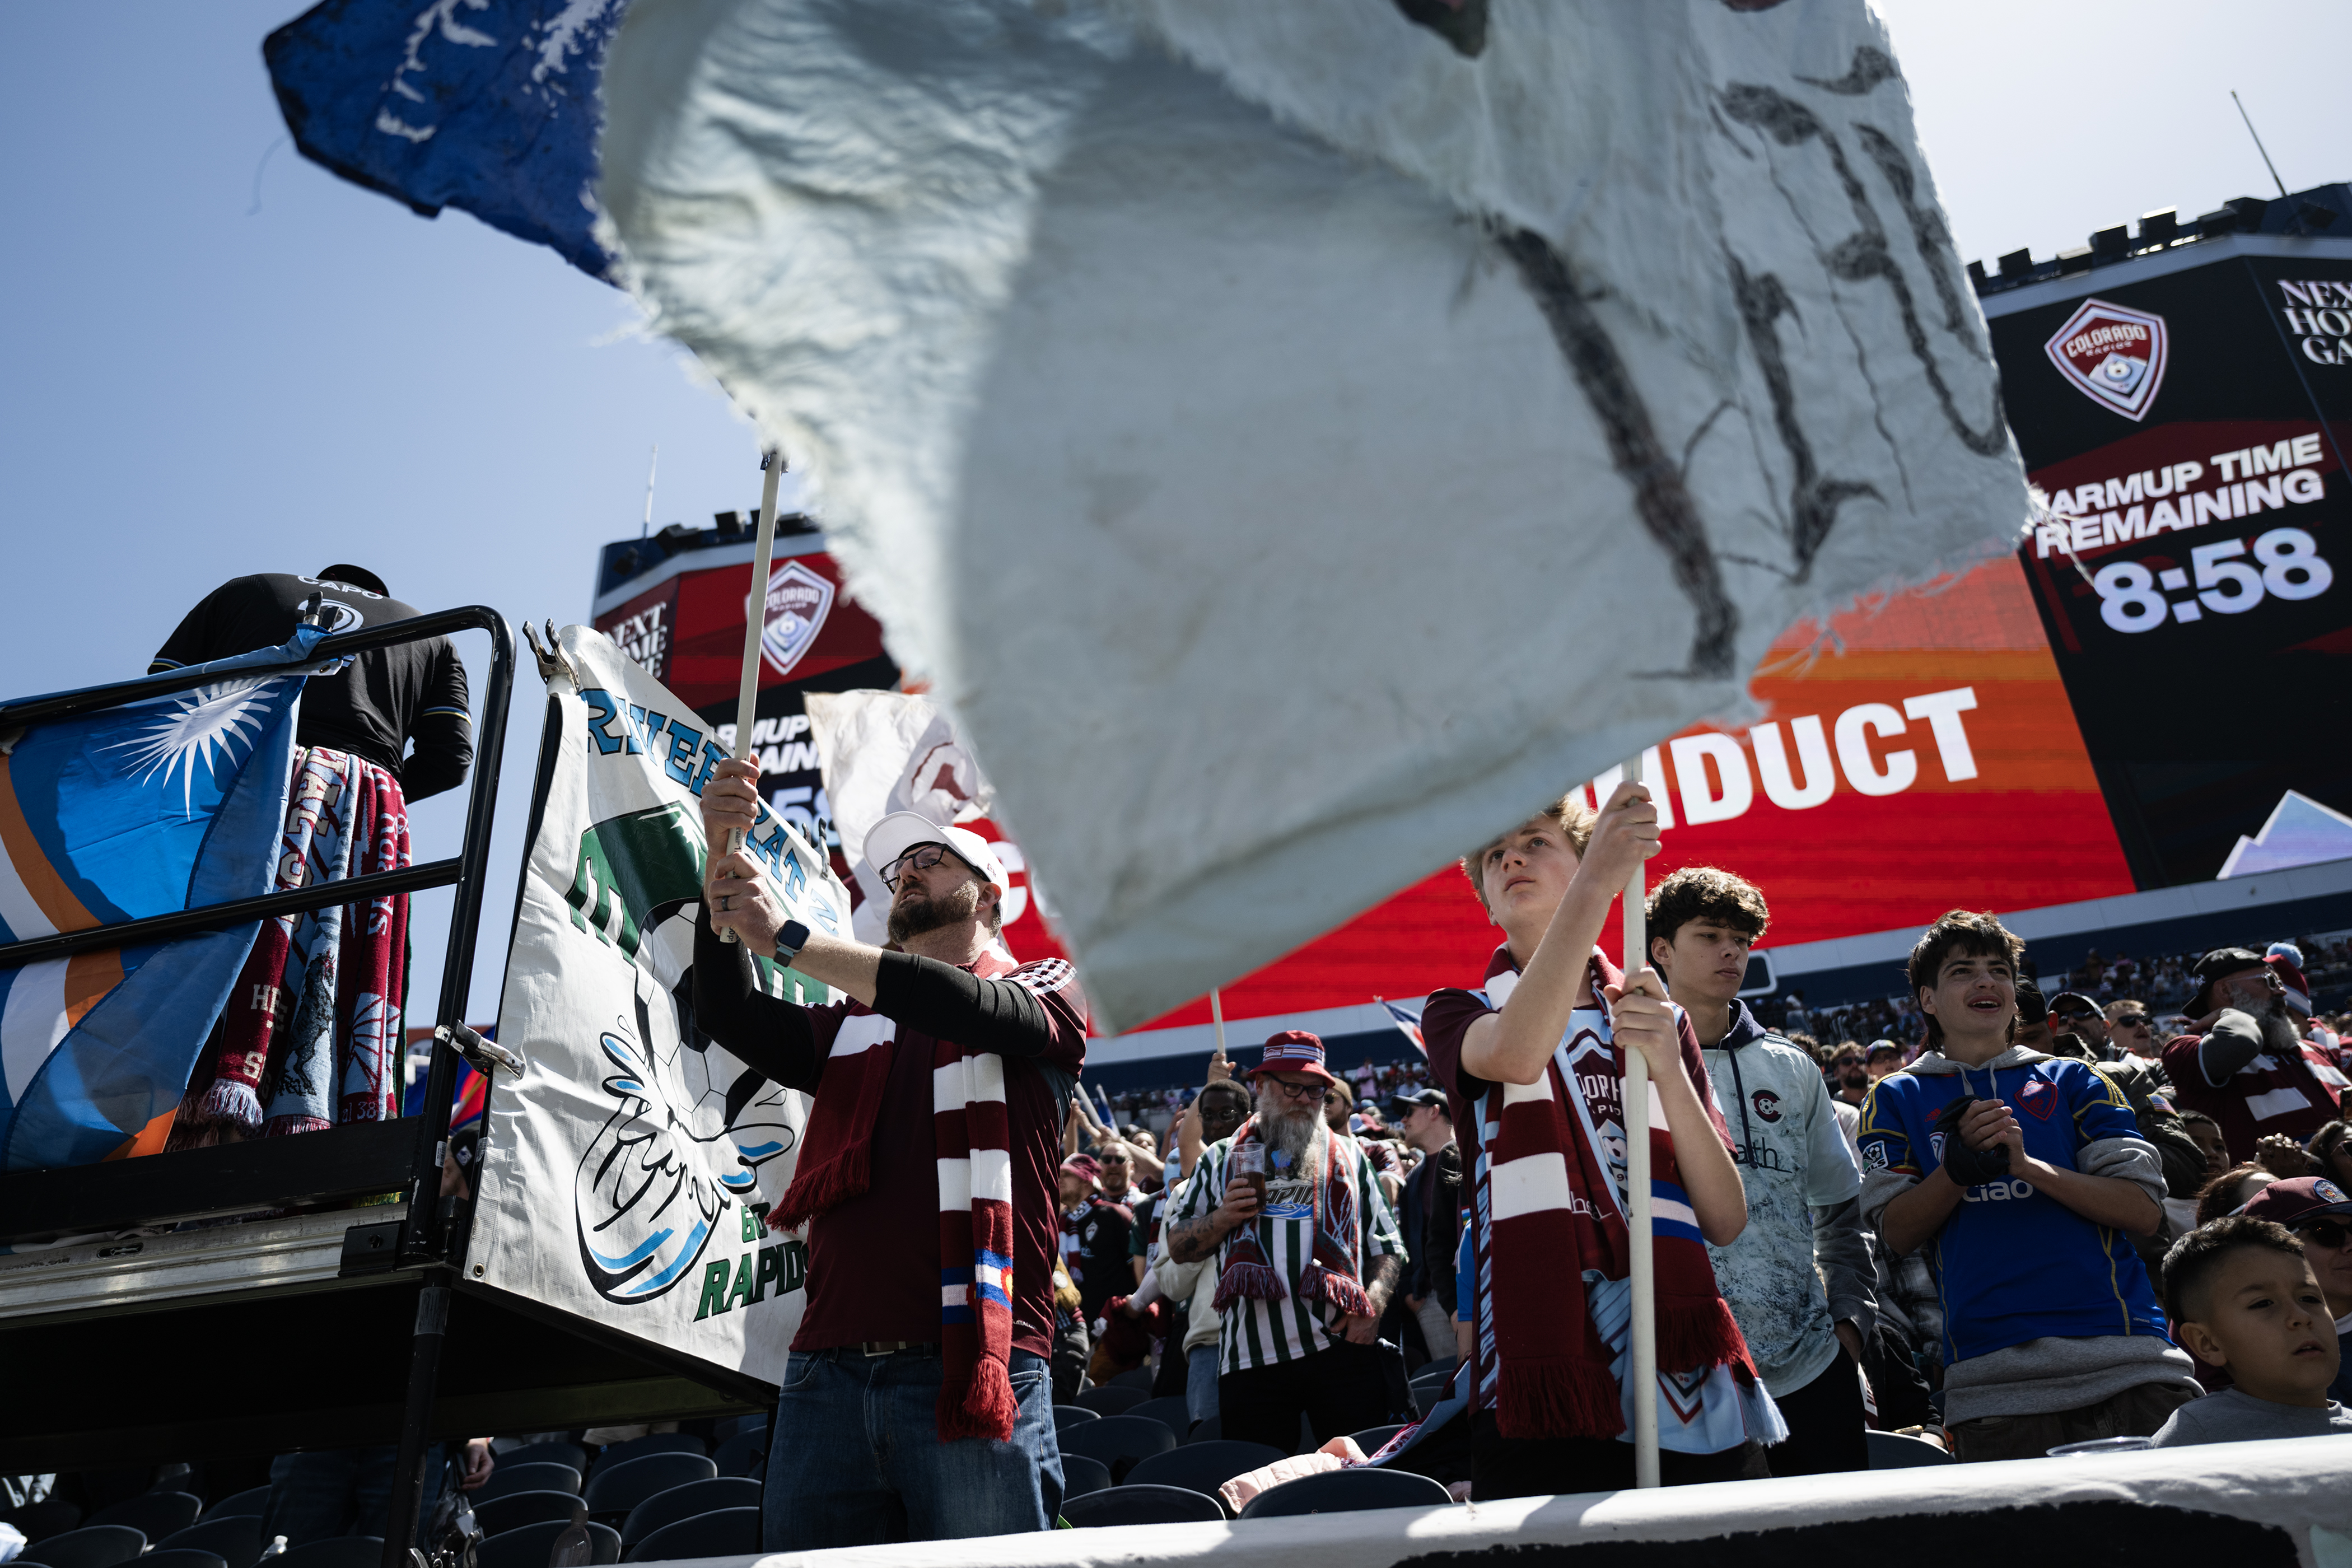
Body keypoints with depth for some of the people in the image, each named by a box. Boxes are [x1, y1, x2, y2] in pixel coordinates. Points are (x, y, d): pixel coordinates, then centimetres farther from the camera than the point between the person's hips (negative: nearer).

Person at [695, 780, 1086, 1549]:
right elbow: (730, 1016, 7)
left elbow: (973, 1007, -11)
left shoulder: (1045, 990, 11)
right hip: (828, 1373, 4)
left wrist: (788, 938, -14)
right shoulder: (854, 1026, 23)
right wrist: (723, 863, -4)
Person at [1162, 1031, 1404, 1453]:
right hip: (1250, 1356, 0)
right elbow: (1178, 1247, 15)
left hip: (1341, 1345, 0)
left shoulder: (1348, 1156, 16)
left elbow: (1388, 1246, 14)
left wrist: (1372, 1304, -4)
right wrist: (1222, 1219, -4)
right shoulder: (1221, 1159, 15)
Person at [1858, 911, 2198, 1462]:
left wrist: (2029, 1166, -12)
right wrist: (1958, 1168, -15)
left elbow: (2144, 1210, 4)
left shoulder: (2072, 1081, 14)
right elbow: (1897, 1233, 3)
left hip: (2128, 1364, 1)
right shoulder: (1897, 1100, 12)